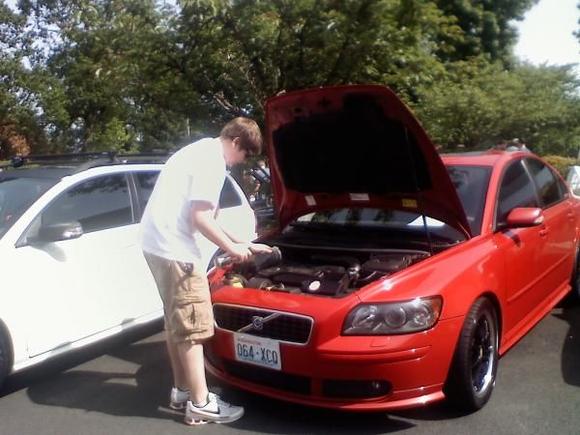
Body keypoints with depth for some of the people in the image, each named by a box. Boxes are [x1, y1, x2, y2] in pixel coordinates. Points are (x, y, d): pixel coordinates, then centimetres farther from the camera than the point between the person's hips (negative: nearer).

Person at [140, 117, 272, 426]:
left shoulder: (200, 150, 21)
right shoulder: (212, 160, -12)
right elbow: (199, 219, -18)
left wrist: (243, 244, 26)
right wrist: (231, 248, -3)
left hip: (157, 242, 11)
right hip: (173, 248, -11)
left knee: (176, 321, 18)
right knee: (192, 324, -3)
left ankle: (182, 391, 28)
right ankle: (200, 404, 6)